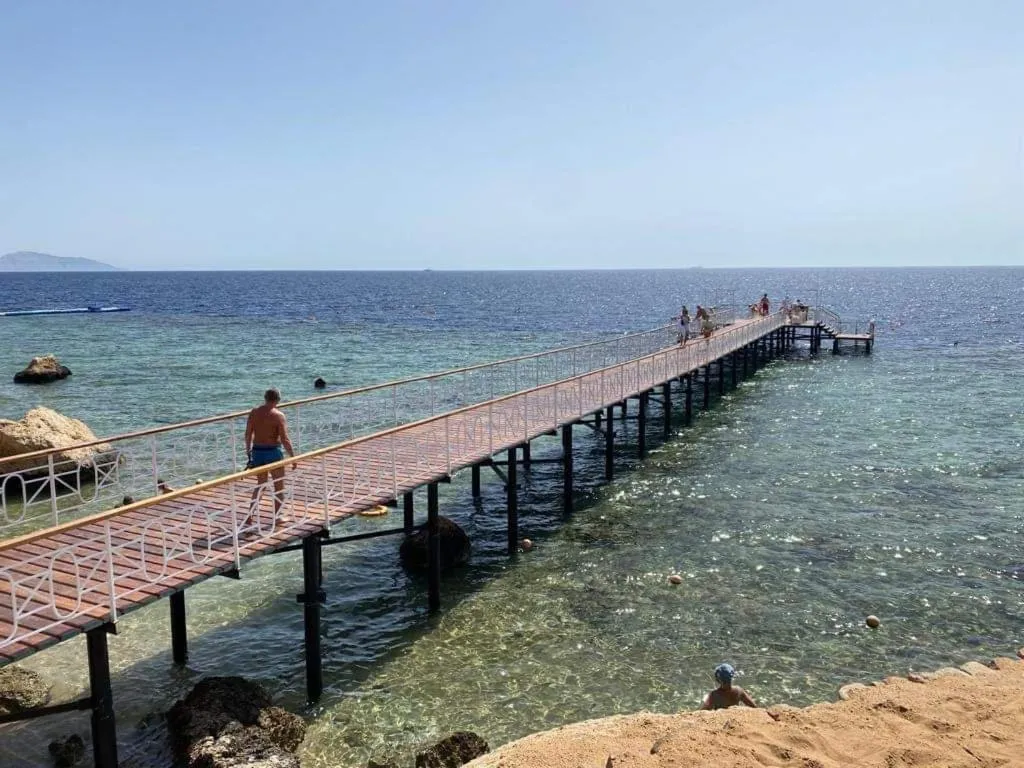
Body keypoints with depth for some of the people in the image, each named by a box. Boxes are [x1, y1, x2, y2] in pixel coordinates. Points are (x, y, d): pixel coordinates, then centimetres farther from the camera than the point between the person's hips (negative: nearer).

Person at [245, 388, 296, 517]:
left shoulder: (254, 412, 0)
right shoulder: (278, 416, -14)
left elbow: (248, 435, 5)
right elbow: (285, 440, -16)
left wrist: (248, 452, 17)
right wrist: (293, 457, -8)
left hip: (257, 452, 5)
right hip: (273, 452, -5)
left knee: (260, 484, 22)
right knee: (279, 486, 12)